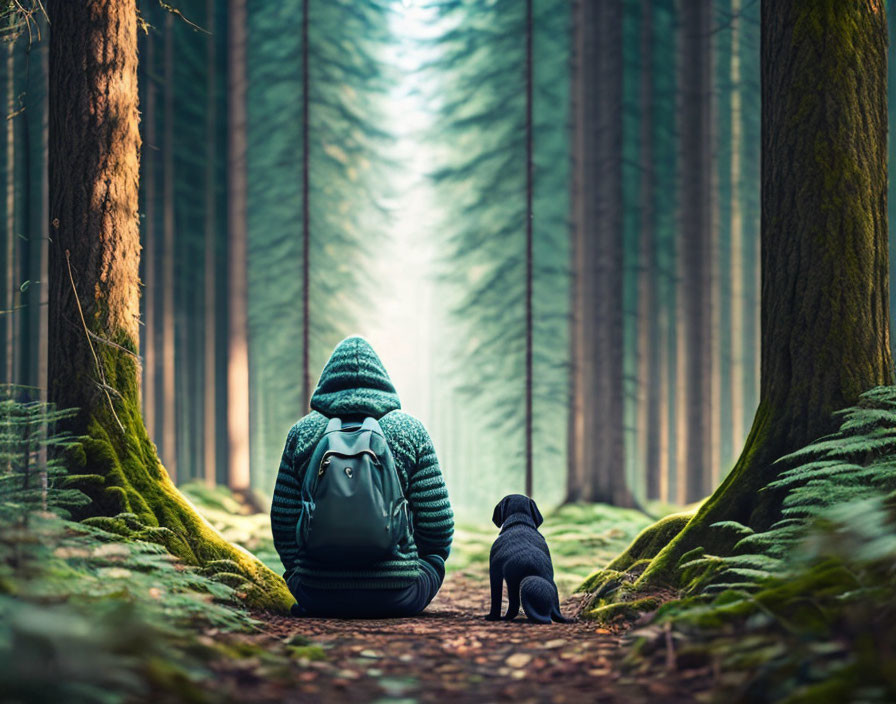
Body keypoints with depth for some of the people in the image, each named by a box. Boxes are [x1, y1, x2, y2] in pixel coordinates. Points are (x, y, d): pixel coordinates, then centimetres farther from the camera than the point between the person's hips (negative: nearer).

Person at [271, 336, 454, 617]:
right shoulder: (412, 430, 0)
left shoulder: (303, 432, 3)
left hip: (319, 597, 1)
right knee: (435, 556, 30)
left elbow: (283, 523, 6)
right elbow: (438, 528, -1)